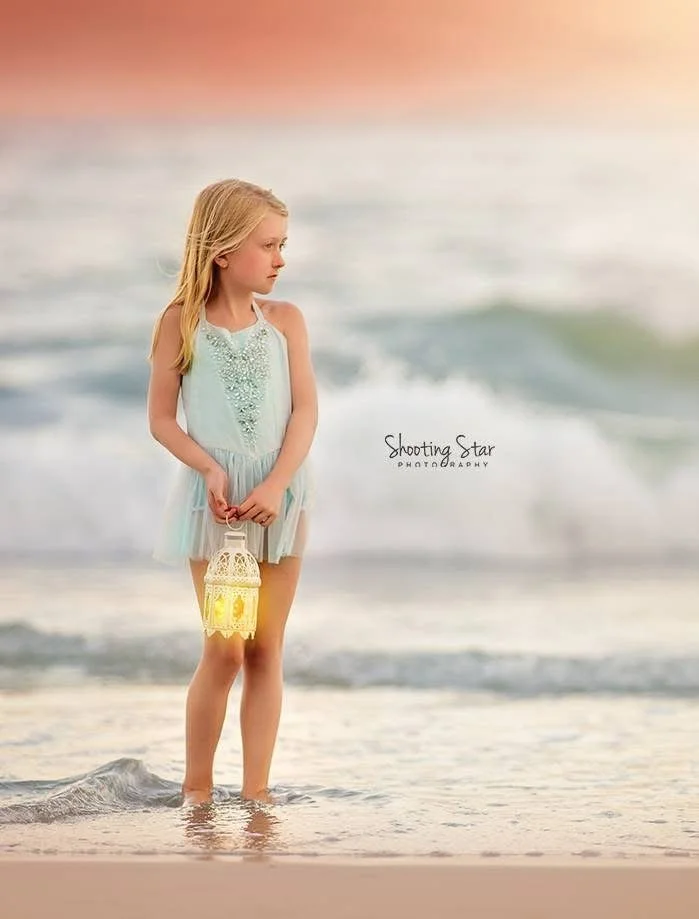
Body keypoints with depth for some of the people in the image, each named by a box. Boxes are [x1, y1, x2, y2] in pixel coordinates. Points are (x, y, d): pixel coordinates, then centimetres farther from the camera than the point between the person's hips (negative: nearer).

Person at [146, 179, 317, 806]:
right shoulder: (182, 323, -4)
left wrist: (275, 485, -16)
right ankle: (196, 787, 9)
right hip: (214, 501, -2)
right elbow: (162, 418, -3)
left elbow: (306, 411, -4)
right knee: (224, 649, -4)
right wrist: (210, 469, -17)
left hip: (279, 498, 3)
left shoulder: (286, 321, 1)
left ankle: (256, 790, 11)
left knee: (266, 649, 5)